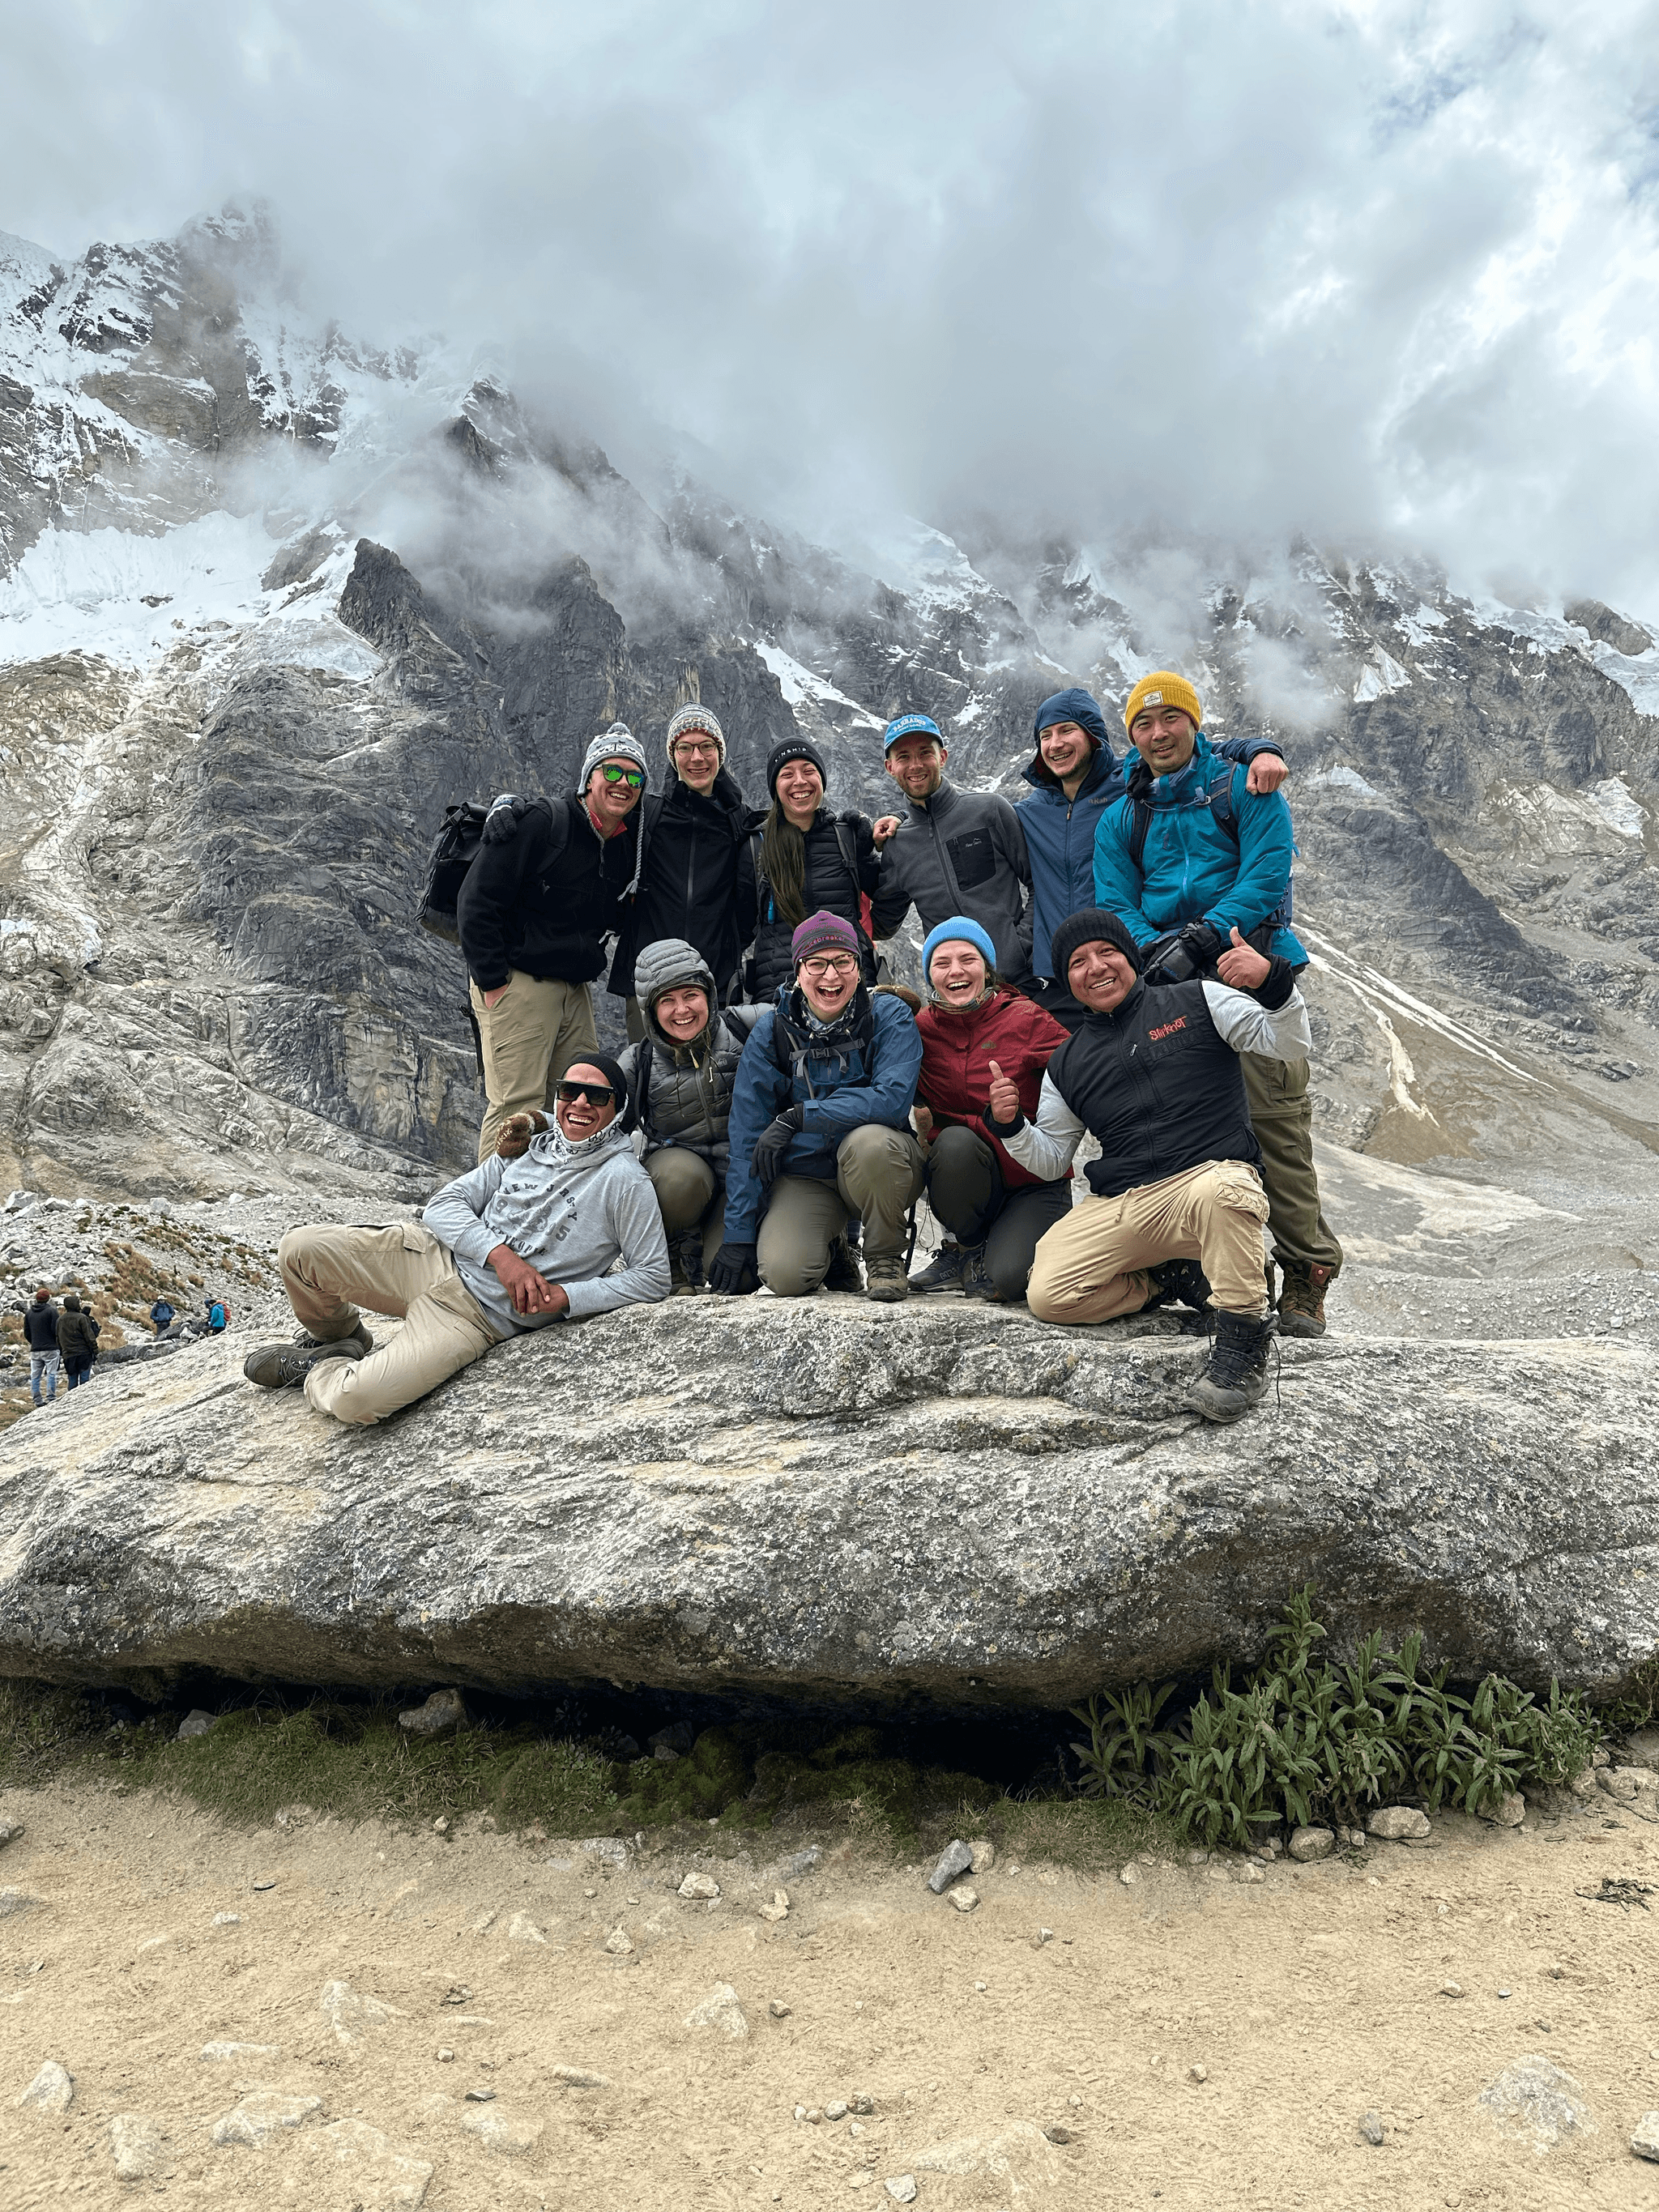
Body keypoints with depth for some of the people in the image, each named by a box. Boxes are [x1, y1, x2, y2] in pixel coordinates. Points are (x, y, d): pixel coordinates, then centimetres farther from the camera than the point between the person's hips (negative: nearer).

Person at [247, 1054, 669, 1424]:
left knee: (356, 1400, -26)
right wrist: (500, 1254, -16)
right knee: (300, 1249, -12)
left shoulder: (624, 1181, -8)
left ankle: (319, 1371, 12)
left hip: (483, 1316, -5)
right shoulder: (528, 1144, 7)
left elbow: (653, 1278, -9)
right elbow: (444, 1205, 3)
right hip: (436, 1257, 5)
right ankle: (339, 1340, 19)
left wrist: (564, 1297, -18)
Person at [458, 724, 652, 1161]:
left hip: (576, 990, 7)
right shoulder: (535, 824, -11)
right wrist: (492, 981, -13)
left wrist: (585, 967, 11)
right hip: (516, 984, -7)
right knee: (517, 1108, -12)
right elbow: (477, 904, -12)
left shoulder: (631, 845, 10)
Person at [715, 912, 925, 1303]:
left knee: (869, 1141, -36)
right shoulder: (771, 1031, -4)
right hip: (806, 1175, 2)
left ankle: (885, 1259, -9)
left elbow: (893, 1098, -26)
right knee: (783, 1275, -23)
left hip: (878, 1168, -1)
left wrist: (798, 1117, -27)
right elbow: (746, 1137, -5)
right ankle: (832, 1250, 15)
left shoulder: (890, 1016, -9)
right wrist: (739, 1235, -9)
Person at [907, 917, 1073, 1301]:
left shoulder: (1026, 1018, -8)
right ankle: (968, 1249, -5)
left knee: (1006, 1280, -28)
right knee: (955, 1142, -33)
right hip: (965, 1177, 3)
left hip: (1035, 1184, -2)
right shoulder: (923, 1028, 0)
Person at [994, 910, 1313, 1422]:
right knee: (1048, 1296, -19)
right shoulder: (1067, 1064, 19)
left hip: (1209, 1175, -4)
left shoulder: (1196, 1001, 10)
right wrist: (1010, 1126, 1)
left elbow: (1289, 1043, 2)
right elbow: (1049, 1158, 22)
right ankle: (1176, 1279, 5)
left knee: (1220, 1191, -41)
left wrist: (1272, 981, -18)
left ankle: (1243, 1341, -22)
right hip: (1118, 1205, 4)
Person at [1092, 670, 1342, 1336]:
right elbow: (1116, 907, 10)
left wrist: (1202, 939, -18)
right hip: (1170, 986, 4)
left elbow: (1265, 876, -5)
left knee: (1276, 1124, -11)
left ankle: (1305, 1278, -4)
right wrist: (1156, 947, -12)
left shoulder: (1245, 788, 8)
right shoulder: (1120, 820, 18)